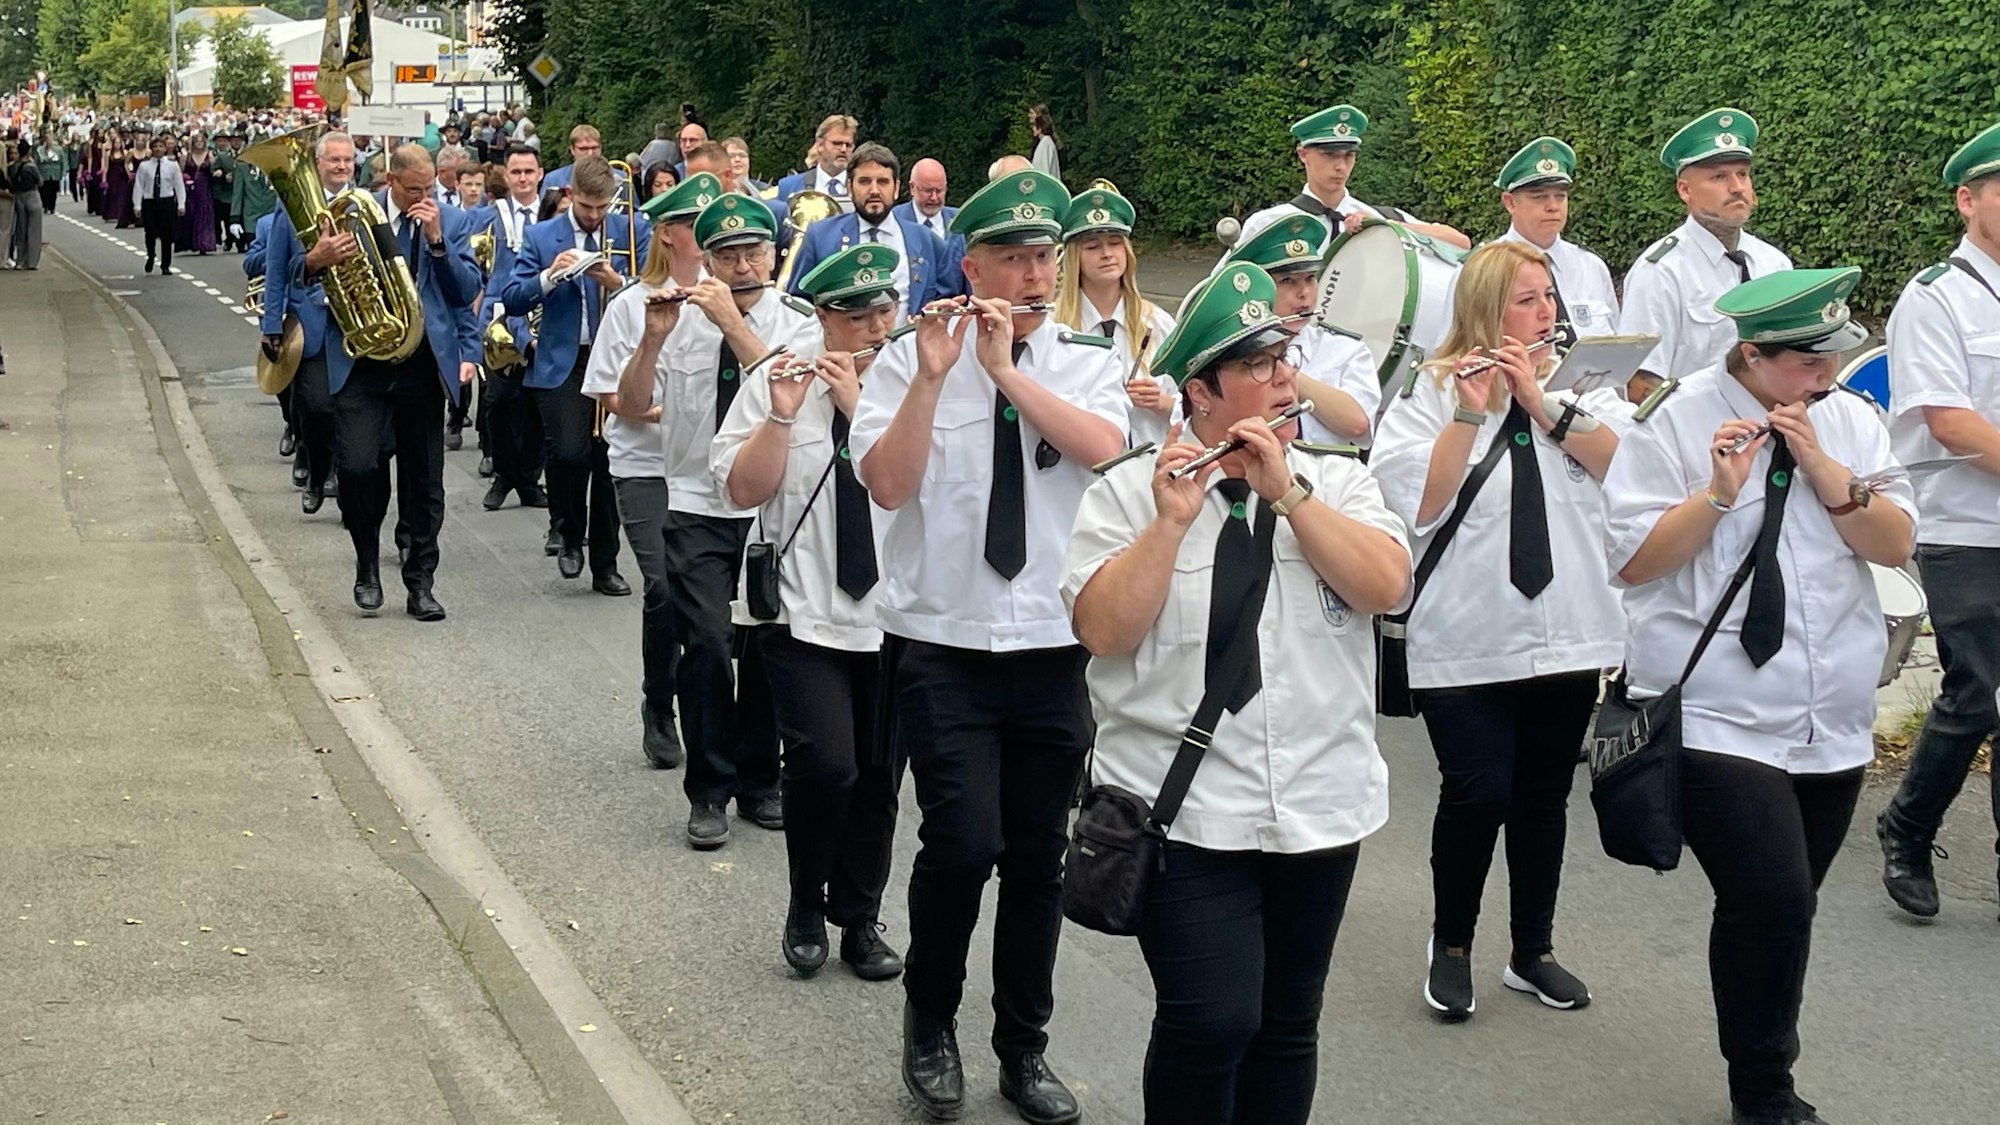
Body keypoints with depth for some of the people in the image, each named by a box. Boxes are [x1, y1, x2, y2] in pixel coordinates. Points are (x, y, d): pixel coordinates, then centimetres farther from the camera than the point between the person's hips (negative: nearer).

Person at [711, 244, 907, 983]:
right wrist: (781, 416, -19)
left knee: (878, 775, 9)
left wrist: (861, 405, -21)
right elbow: (743, 489, -7)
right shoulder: (780, 380, -1)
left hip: (895, 612, 2)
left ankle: (860, 920, 26)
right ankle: (806, 908, 9)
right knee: (825, 764, -15)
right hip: (805, 610, -2)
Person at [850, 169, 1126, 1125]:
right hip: (943, 645, -3)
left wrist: (1008, 370, -18)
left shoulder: (1086, 364, 5)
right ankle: (930, 1021, 11)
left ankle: (1023, 1048, 28)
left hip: (1054, 648, 3)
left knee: (1039, 858, 10)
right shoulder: (907, 360, -1)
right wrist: (934, 374, -21)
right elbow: (888, 483, -14)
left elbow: (1102, 448, -16)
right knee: (965, 842, -16)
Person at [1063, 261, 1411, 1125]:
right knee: (1213, 1022, -14)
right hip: (1185, 810, -4)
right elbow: (1102, 630, -12)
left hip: (1320, 806, 4)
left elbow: (1385, 586, -9)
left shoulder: (1337, 483, 8)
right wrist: (1173, 520, -20)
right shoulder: (1129, 492, -2)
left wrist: (1286, 492, -15)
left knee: (1287, 1029, 11)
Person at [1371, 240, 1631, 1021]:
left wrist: (1539, 400, -15)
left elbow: (1623, 463, -8)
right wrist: (1470, 412, -20)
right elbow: (1421, 504, -14)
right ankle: (1450, 946, 13)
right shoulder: (1430, 394, -2)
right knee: (1477, 794, -9)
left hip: (1567, 635, 4)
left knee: (1544, 797, 11)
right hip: (1468, 642, -4)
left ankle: (1533, 952, 27)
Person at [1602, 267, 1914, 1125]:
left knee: (1782, 913, 12)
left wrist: (1822, 467, -13)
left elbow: (1895, 545, -1)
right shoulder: (1677, 422, -8)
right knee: (1771, 904, -16)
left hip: (1833, 723, 5)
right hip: (1719, 720, -5)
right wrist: (1718, 494, -21)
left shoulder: (1849, 420, 5)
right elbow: (1633, 560, -10)